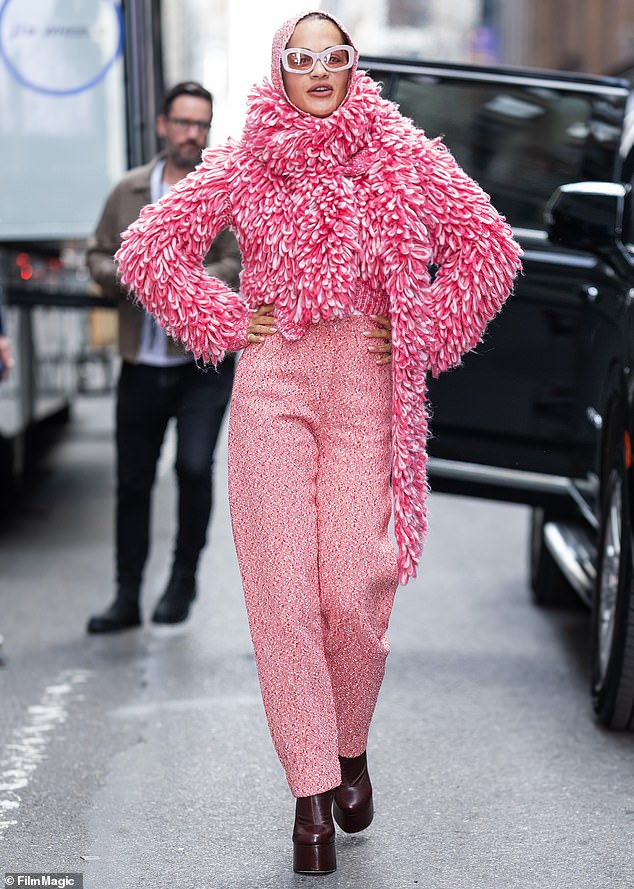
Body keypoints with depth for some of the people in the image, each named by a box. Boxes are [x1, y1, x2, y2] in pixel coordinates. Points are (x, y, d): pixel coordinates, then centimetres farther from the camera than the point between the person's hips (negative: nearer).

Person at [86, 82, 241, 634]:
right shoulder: (129, 191, 10)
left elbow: (240, 266, -9)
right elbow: (98, 256, 13)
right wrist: (127, 277, -8)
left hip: (204, 364, -3)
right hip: (141, 365, 3)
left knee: (195, 467, -13)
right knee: (133, 482, 8)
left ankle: (183, 583, 9)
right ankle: (127, 598, 21)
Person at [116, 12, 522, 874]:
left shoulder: (403, 157, 8)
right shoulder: (242, 163, 9)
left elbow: (490, 246, 11)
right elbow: (146, 247, 12)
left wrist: (422, 332, 4)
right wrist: (225, 321, 4)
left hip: (367, 384, 0)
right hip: (272, 382, 1)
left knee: (355, 590, -7)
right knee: (283, 588, -5)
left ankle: (350, 748, 19)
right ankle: (312, 792, 2)